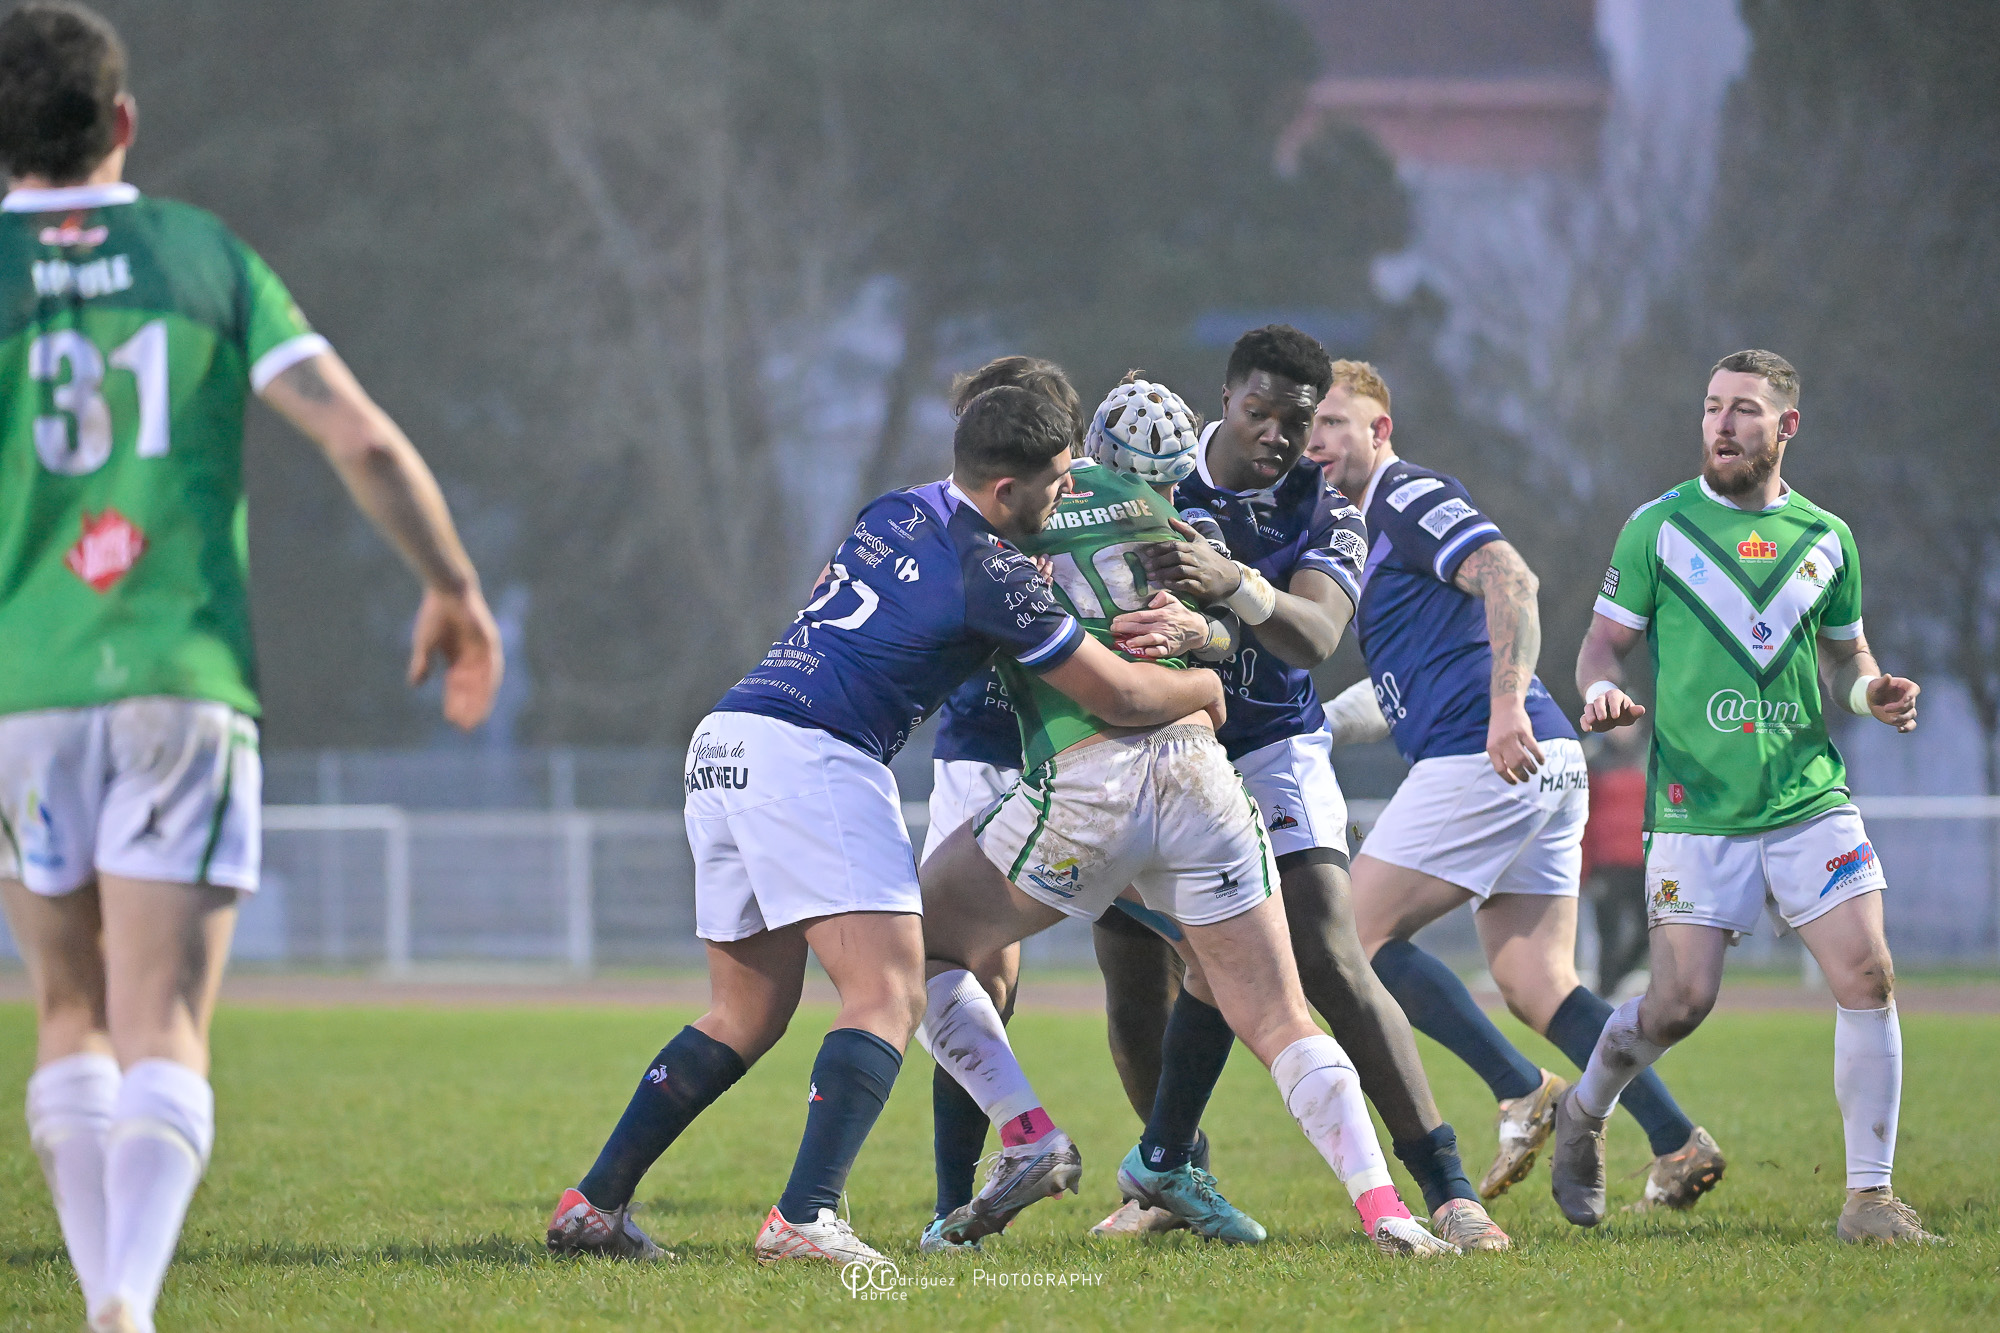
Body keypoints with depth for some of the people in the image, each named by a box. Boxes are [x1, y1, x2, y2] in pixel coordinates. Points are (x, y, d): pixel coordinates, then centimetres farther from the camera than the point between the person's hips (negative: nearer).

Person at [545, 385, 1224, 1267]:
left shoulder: (893, 514, 18)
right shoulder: (988, 573, -6)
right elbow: (1122, 697, 1)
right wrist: (1207, 689, 21)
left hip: (724, 742, 9)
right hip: (809, 756, -9)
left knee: (750, 1012, 17)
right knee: (889, 996, -10)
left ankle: (593, 1205, 14)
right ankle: (805, 1220, -26)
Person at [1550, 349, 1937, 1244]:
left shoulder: (1826, 539, 9)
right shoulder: (1658, 528, 1)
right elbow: (1604, 643, 6)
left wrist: (1872, 693, -2)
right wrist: (1603, 691, -17)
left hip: (1809, 799, 2)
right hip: (1696, 808, -2)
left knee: (1867, 977, -11)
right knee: (1681, 1001, -4)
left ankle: (1869, 1195, -2)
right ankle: (1583, 1115, 28)